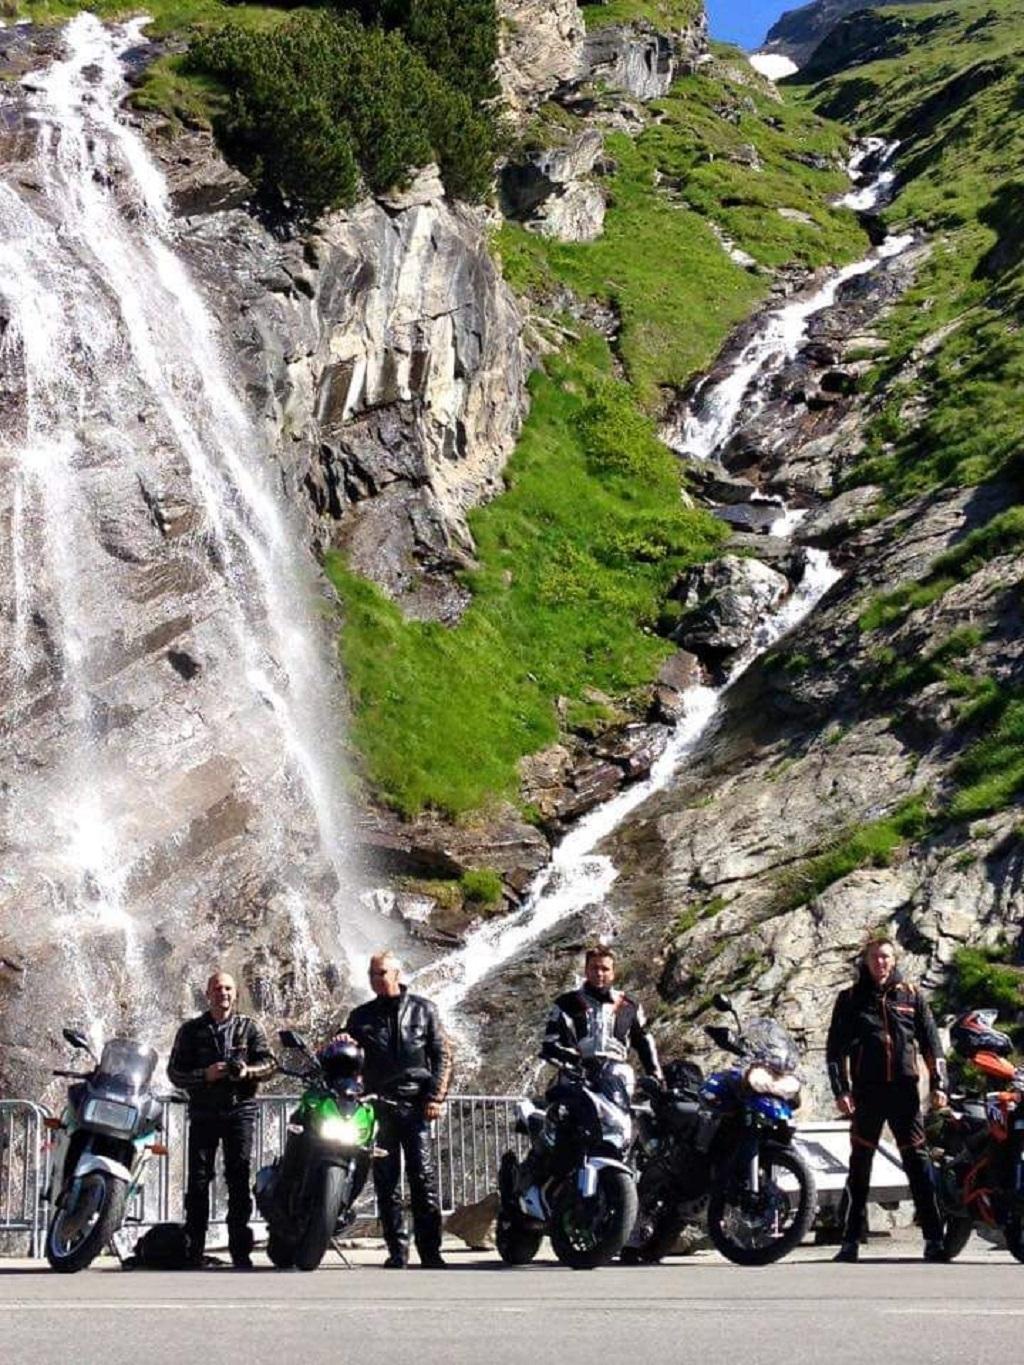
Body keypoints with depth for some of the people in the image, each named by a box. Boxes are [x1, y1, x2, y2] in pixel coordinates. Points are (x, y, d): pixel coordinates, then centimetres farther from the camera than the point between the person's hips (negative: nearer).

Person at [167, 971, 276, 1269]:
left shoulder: (249, 1027, 10)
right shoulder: (191, 1030, 8)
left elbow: (270, 1062, 5)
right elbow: (175, 1071, 3)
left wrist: (248, 1071, -15)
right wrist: (205, 1075, -14)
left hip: (238, 1110, 0)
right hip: (203, 1111, 0)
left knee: (239, 1178, -2)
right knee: (198, 1180, -3)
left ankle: (240, 1250, 2)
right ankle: (193, 1250, 2)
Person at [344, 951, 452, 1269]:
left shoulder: (423, 1010, 10)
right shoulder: (361, 1016, 15)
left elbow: (442, 1055, 7)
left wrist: (436, 1097, -3)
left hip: (415, 1105, -2)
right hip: (378, 1107, 2)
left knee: (424, 1178, -8)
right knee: (385, 1182, 0)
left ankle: (430, 1249, -6)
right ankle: (397, 1249, 4)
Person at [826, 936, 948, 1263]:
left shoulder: (911, 996, 12)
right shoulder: (850, 999, 9)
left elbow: (931, 1041, 11)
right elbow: (835, 1048, 5)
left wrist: (938, 1083, 1)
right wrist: (840, 1090, -5)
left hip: (904, 1090, 0)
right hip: (866, 1091, 0)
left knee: (917, 1162, -2)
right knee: (860, 1164, 2)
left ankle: (934, 1239, -2)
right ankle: (851, 1239, 5)